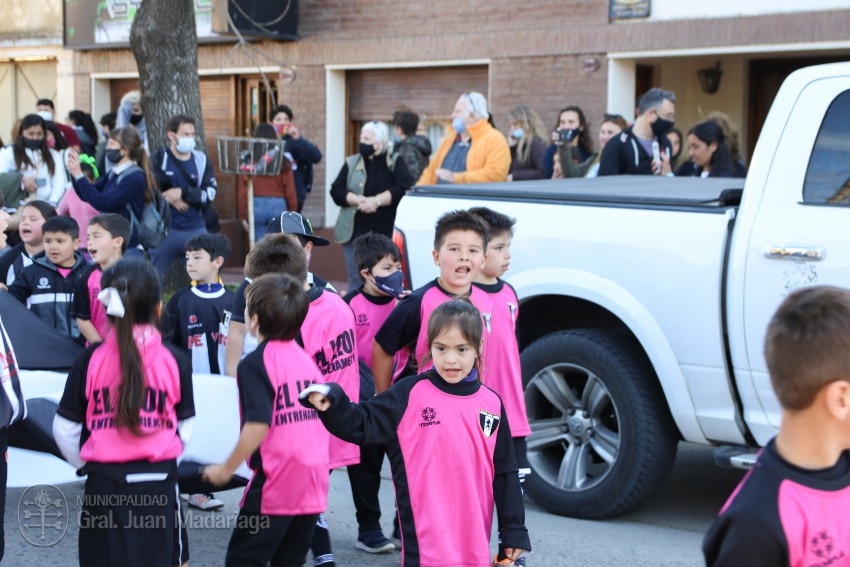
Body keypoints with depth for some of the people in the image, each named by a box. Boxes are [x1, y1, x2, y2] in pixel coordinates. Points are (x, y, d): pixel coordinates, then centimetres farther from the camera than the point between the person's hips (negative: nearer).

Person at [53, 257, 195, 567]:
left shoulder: (90, 359, -6)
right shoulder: (175, 360, -5)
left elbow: (65, 429, -2)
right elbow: (185, 427, 1)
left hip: (103, 483, 0)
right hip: (157, 482, 0)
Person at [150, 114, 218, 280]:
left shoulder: (201, 160, 4)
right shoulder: (158, 159, -1)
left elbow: (209, 194, -6)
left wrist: (183, 193, -18)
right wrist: (168, 198, -15)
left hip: (196, 230, 2)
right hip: (164, 229, -2)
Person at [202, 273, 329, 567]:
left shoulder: (255, 364, -10)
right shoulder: (306, 359, 10)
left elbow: (258, 425, -20)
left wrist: (226, 468, -11)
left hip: (275, 485, -7)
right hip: (314, 485, 7)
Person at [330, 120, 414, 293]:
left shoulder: (395, 162, 4)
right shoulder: (351, 163, 11)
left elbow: (405, 188, -10)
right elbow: (336, 191, 2)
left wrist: (377, 200, -17)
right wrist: (358, 200, -15)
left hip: (386, 233, -2)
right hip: (355, 233, 2)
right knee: (356, 281, 4)